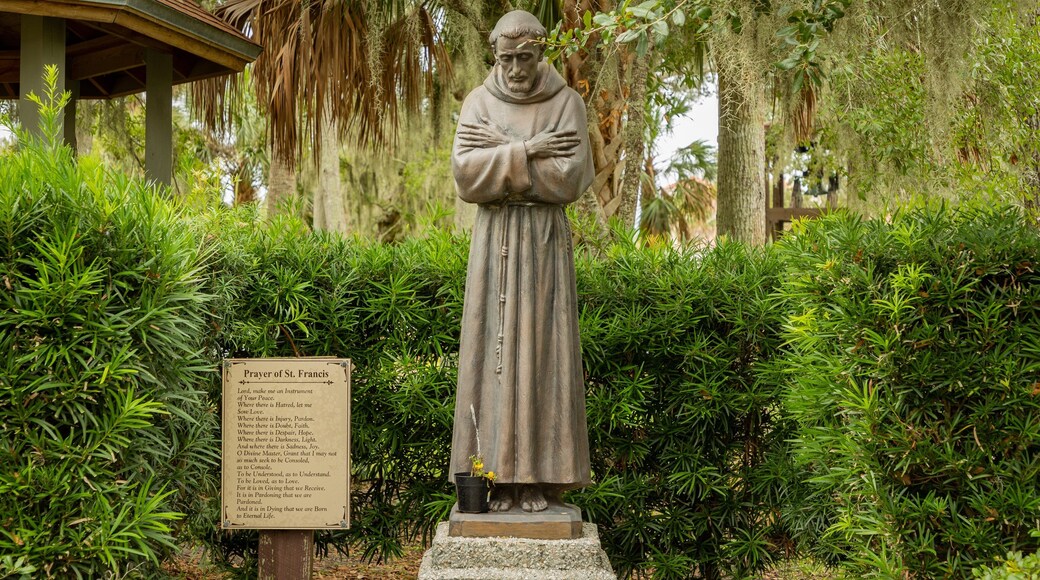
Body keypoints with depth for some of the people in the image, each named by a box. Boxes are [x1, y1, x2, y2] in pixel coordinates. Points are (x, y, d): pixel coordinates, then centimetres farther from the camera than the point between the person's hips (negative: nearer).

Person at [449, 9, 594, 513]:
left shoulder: (567, 103, 0)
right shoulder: (478, 104, 4)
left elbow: (568, 179, -13)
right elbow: (465, 175, -10)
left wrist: (499, 150, -11)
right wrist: (526, 151, -18)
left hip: (546, 241, -1)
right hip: (494, 240, 1)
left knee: (540, 353, -3)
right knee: (495, 353, -2)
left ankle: (538, 476, 2)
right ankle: (499, 474, 3)